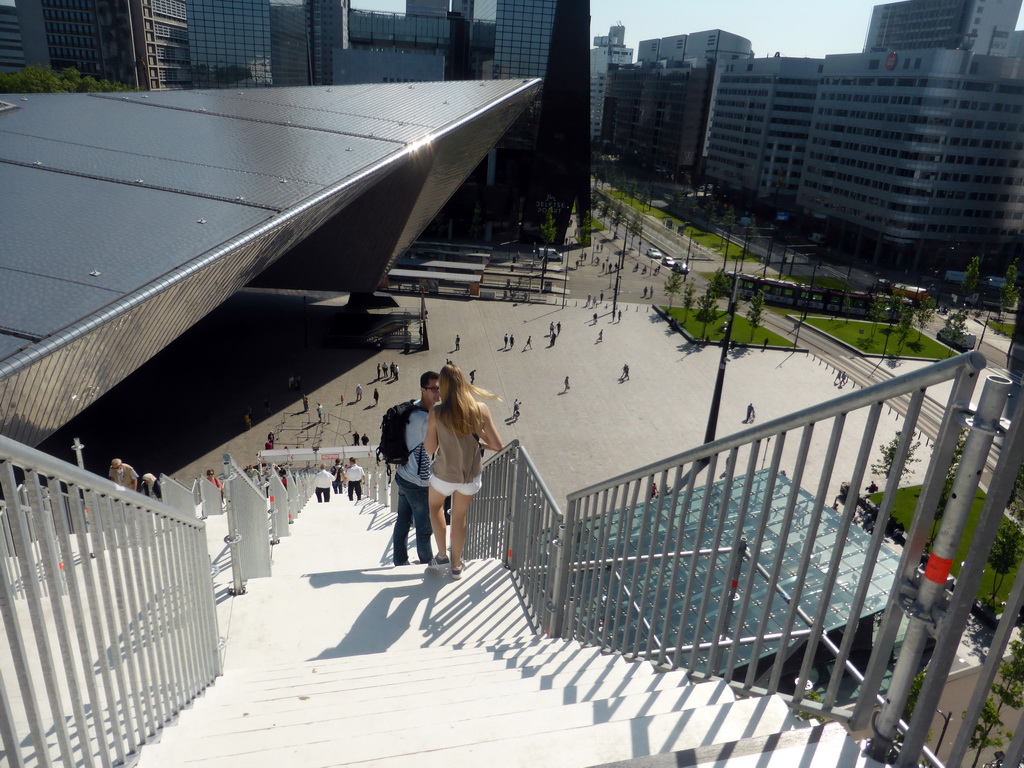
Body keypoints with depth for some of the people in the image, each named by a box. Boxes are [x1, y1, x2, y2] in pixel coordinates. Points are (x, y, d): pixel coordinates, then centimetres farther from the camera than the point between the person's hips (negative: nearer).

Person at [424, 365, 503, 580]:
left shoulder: (437, 413, -19)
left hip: (444, 476, -1)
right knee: (460, 517, 23)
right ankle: (456, 565, 37)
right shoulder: (481, 409, -14)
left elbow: (429, 449, -9)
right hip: (470, 477, 1)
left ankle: (442, 554, 31)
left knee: (435, 506, 31)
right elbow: (498, 445, -10)